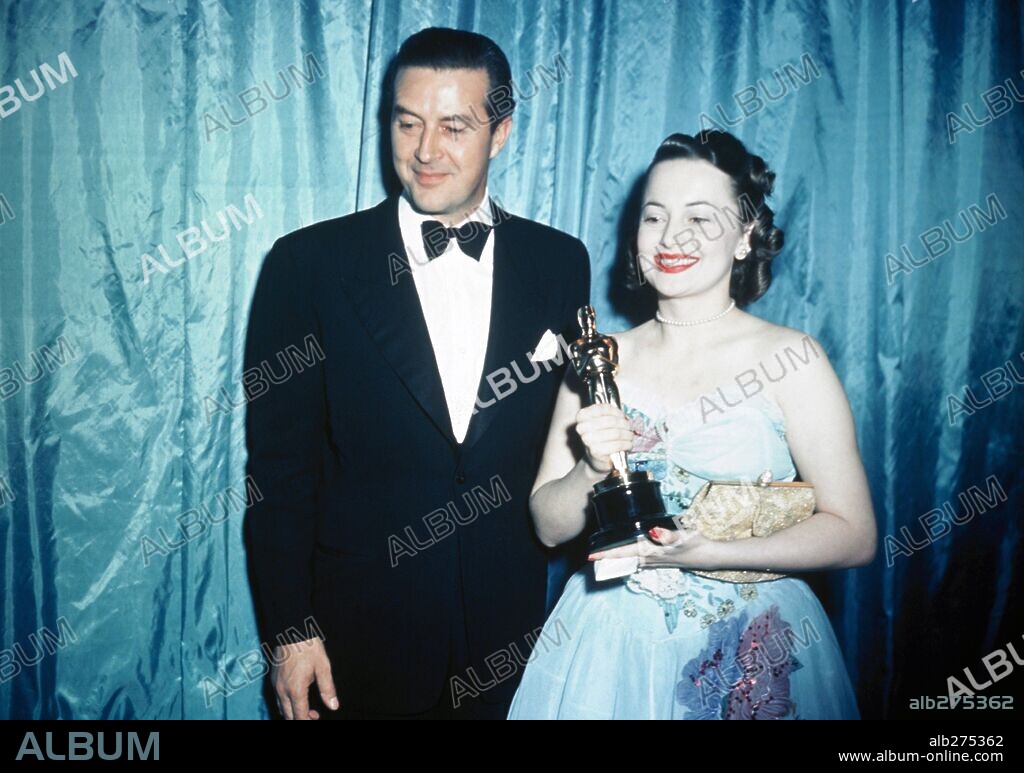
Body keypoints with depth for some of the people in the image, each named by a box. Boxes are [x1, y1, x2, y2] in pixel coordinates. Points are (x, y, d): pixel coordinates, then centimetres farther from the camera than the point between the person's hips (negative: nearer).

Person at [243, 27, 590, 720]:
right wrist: (291, 630, -7)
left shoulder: (560, 262, 0)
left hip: (508, 628, 2)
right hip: (361, 628, -2)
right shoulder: (310, 264, -7)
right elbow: (279, 465, -5)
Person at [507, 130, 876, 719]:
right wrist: (591, 468, -18)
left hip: (749, 656, -2)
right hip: (607, 647, 3)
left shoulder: (791, 358, -9)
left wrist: (699, 554, -20)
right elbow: (550, 526, 2)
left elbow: (854, 535, -11)